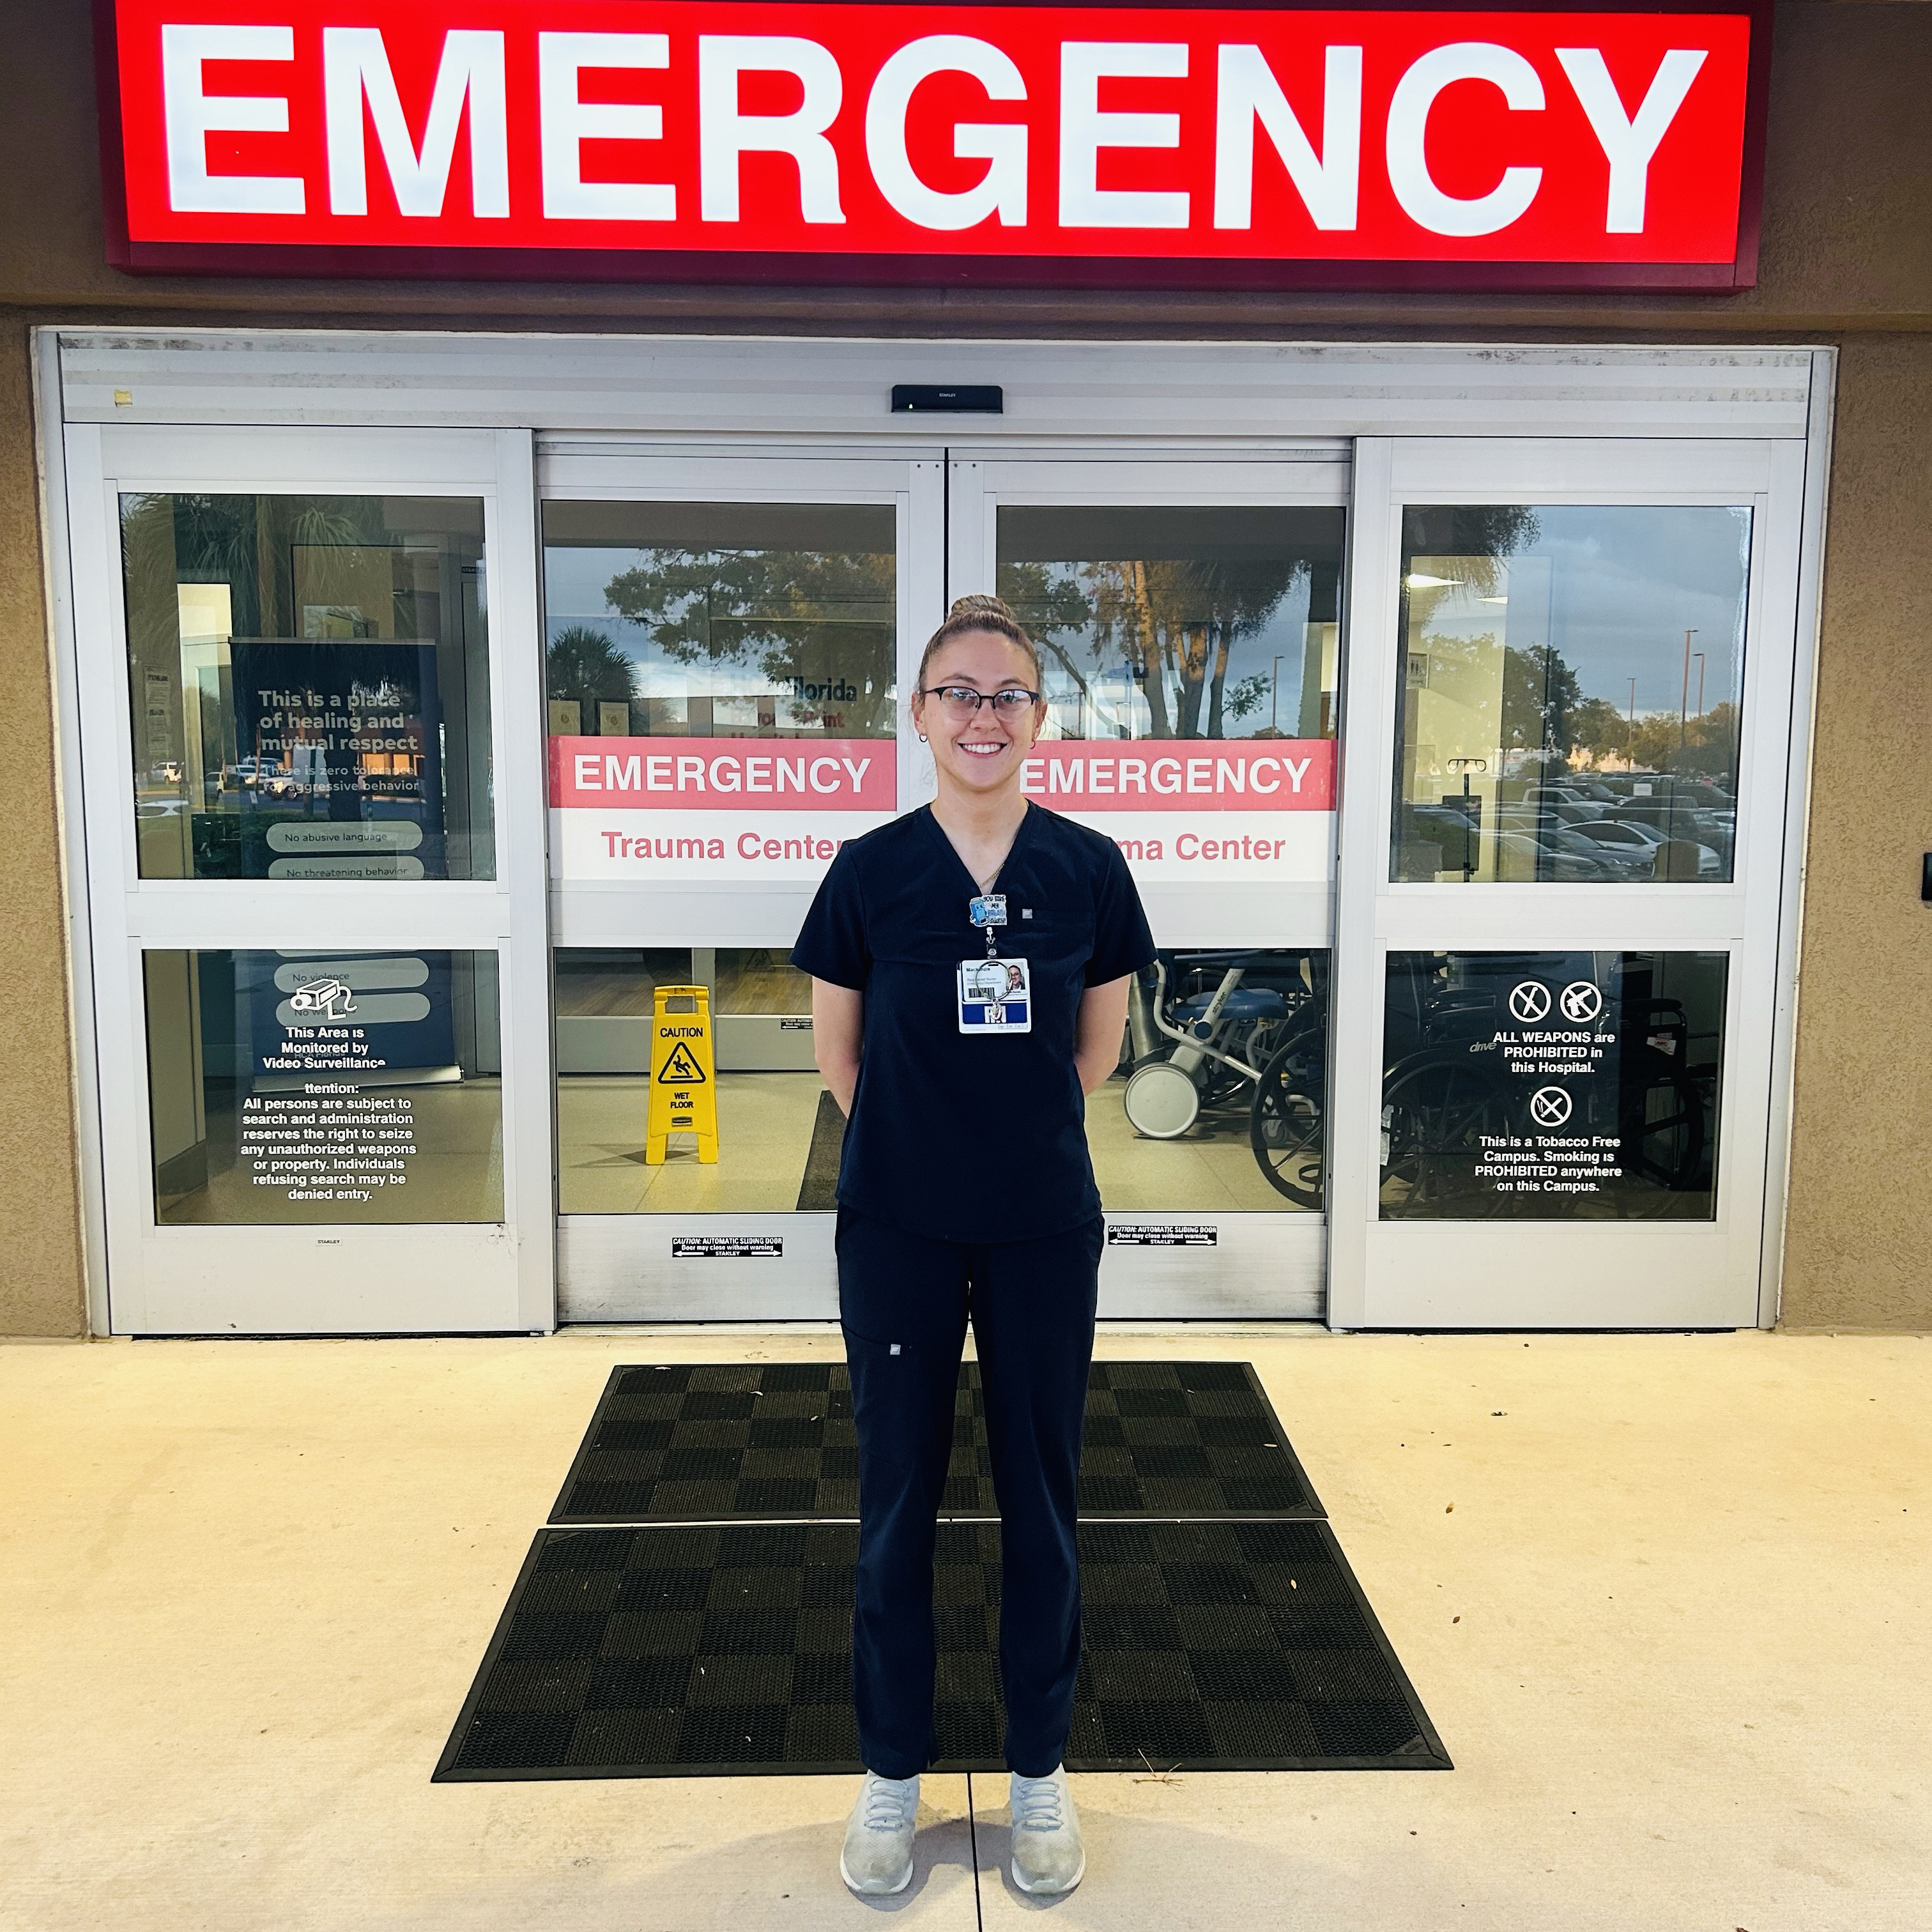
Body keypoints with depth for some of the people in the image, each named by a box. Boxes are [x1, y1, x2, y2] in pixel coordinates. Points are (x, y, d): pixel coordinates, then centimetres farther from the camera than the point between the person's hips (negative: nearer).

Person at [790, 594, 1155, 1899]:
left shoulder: (1088, 867, -4)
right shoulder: (870, 871, -5)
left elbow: (1098, 1046, 8)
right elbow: (839, 1052, 6)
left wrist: (1018, 1133, 10)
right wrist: (920, 1138, 8)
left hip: (1044, 1228, 1)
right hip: (899, 1230, 0)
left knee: (1042, 1495, 11)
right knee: (898, 1496, 10)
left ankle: (1041, 1769, 31)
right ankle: (892, 1769, 30)